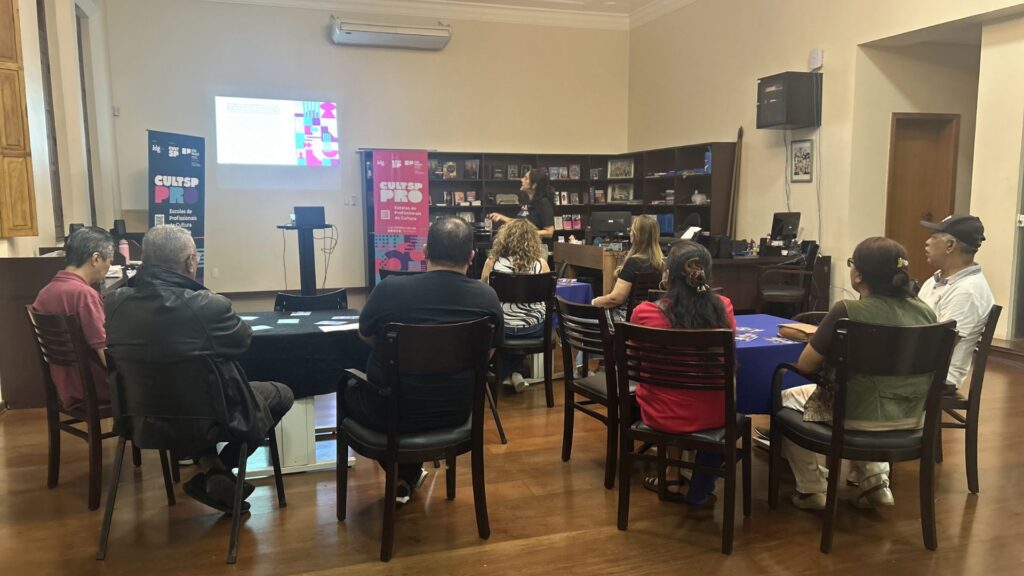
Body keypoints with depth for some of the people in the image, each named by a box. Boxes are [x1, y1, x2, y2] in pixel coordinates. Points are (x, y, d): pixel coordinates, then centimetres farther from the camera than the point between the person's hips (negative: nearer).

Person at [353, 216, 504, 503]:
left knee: (349, 388, 30)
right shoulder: (487, 297, -13)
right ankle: (409, 475, 44)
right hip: (456, 412, 3)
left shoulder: (389, 288, -19)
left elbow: (365, 336, 2)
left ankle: (400, 475, 34)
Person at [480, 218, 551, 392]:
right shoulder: (541, 263, -8)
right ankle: (514, 373, 37)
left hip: (503, 328, -1)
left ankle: (505, 375, 38)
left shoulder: (492, 261, -10)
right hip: (534, 327, 1)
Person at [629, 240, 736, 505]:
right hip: (712, 414, 1)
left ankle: (673, 477, 42)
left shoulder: (644, 313, -20)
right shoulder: (723, 308, -15)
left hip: (662, 415, 0)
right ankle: (699, 490, 43)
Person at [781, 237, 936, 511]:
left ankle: (812, 489, 22)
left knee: (786, 400, 19)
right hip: (912, 417, 6)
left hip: (860, 417, -6)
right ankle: (876, 482, 28)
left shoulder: (847, 311, -20)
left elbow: (804, 365, -13)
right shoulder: (925, 312, -2)